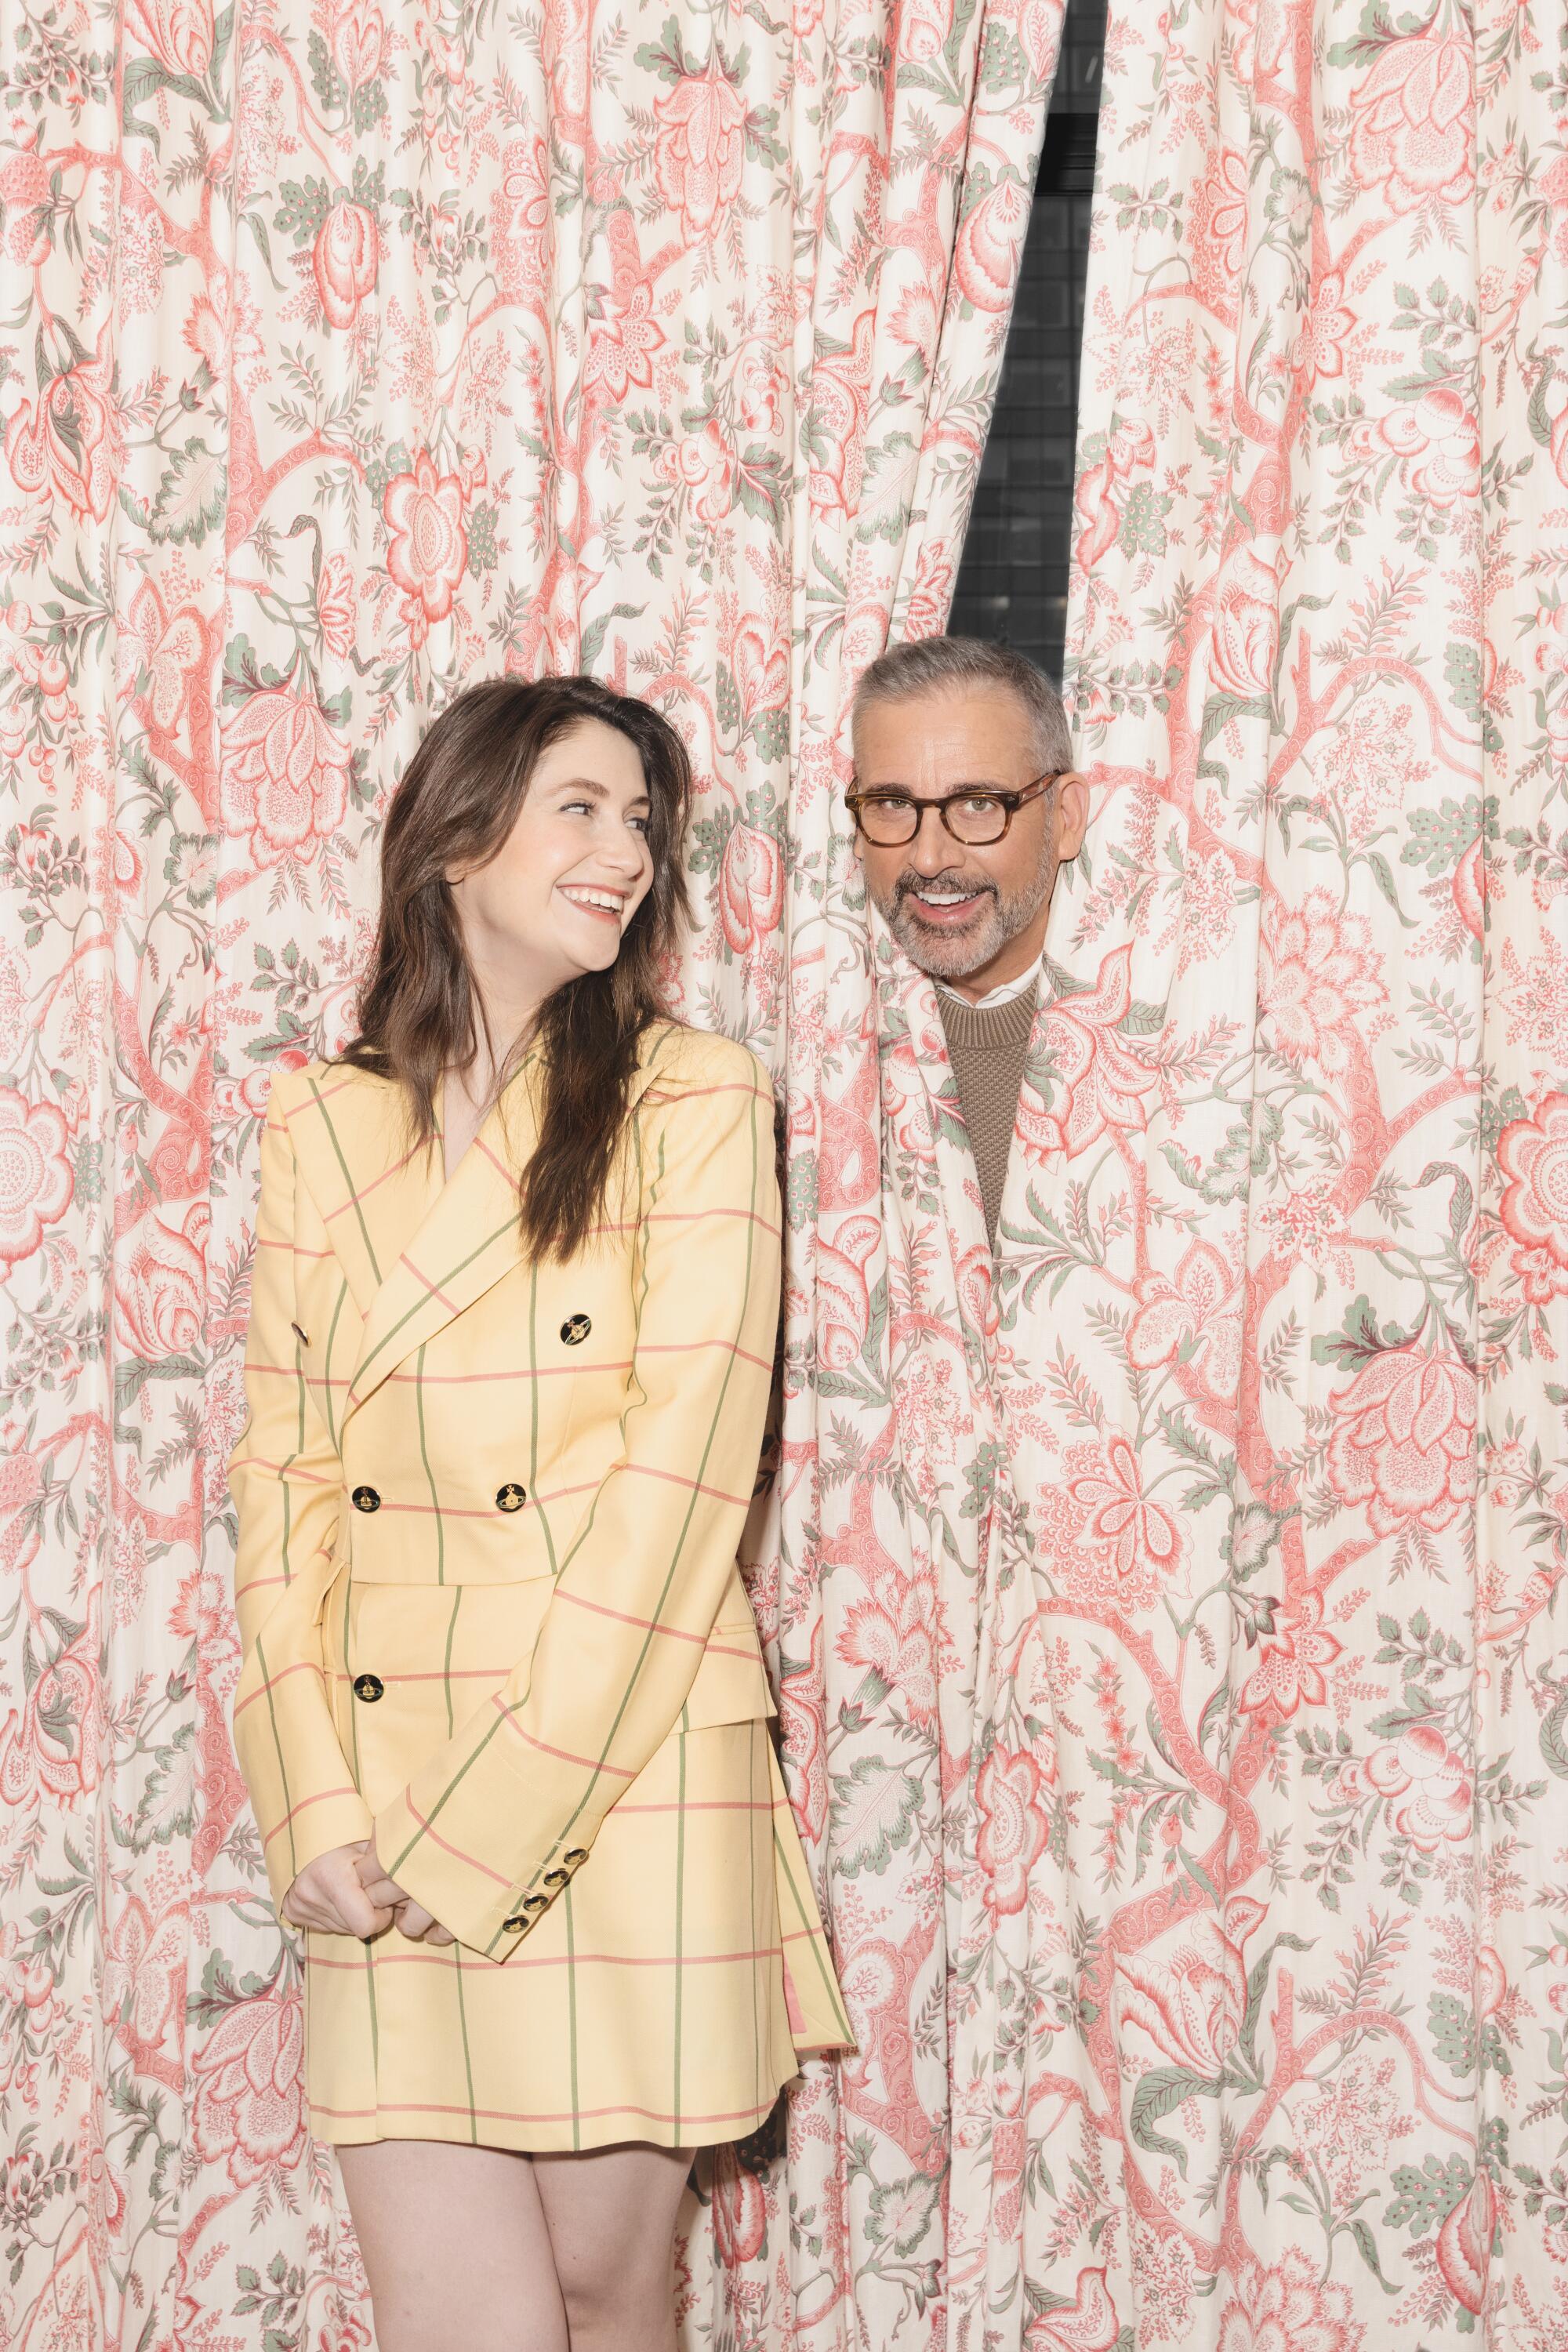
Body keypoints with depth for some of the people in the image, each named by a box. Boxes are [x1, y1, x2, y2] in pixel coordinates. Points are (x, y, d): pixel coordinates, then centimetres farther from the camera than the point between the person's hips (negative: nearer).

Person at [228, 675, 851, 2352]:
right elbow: (284, 1473, 6)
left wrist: (483, 1827, -13)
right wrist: (318, 1811, -6)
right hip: (384, 1817, 2)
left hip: (625, 1785, -2)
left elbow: (673, 1478, -9)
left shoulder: (693, 1102, -1)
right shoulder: (319, 1121, 9)